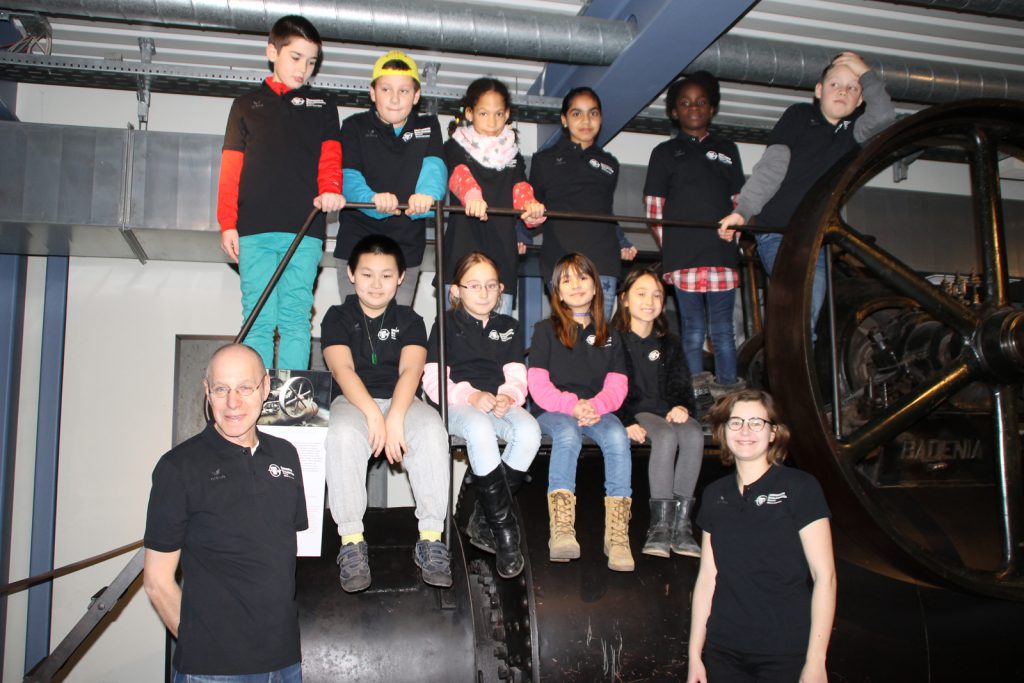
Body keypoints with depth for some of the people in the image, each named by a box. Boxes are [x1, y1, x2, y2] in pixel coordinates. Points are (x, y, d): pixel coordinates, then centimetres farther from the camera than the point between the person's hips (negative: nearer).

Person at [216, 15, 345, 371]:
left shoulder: (322, 105, 18)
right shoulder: (247, 104, 17)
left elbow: (330, 155, 5)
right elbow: (231, 167, 12)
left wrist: (330, 190, -16)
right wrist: (228, 223, 2)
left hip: (305, 227, 0)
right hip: (254, 227, 0)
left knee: (295, 318, -3)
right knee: (258, 319, -2)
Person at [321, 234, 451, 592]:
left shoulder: (409, 320, 10)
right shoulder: (338, 317, 8)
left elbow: (410, 370, -6)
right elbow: (342, 369, -8)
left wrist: (394, 417, -24)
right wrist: (373, 414, -24)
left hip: (402, 400, 1)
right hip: (354, 401, -1)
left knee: (432, 430, -32)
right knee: (343, 434, -36)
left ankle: (431, 538, -28)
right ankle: (351, 541, -30)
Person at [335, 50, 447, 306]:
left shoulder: (428, 128, 10)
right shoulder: (355, 127, 4)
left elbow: (434, 166, -10)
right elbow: (348, 177, -10)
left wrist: (426, 193, -34)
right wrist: (372, 199, -33)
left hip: (407, 246, 2)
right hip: (357, 241, -2)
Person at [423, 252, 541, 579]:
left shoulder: (508, 327, 22)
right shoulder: (447, 324, 12)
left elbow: (517, 376, 13)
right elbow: (433, 379, 1)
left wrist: (508, 395, -11)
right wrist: (470, 394, -17)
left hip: (499, 402, 3)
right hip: (458, 405, -3)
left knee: (529, 430, -33)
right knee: (481, 430, -40)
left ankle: (483, 520, -20)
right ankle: (505, 531, -30)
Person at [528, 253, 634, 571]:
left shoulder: (609, 335, 18)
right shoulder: (545, 330, 9)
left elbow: (617, 385, 7)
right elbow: (538, 384, -1)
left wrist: (595, 406, -15)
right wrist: (571, 405, -19)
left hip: (597, 410, 2)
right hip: (554, 411, -2)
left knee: (617, 436, -32)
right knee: (567, 434, -37)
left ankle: (617, 534, -35)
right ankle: (561, 532, -47)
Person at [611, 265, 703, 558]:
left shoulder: (669, 343, 20)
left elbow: (680, 384, 15)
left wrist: (681, 406, -10)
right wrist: (625, 422, -19)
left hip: (666, 410, 4)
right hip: (634, 412, -4)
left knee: (694, 434, -31)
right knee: (666, 435, -37)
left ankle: (681, 521, -30)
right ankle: (660, 523, -35)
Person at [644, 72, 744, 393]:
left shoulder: (727, 149, 19)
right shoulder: (665, 152, 12)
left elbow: (739, 202, 18)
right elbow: (653, 209, 7)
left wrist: (732, 236, 4)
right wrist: (670, 247, -2)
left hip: (722, 254, 2)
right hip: (683, 257, -2)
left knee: (722, 329, 3)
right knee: (692, 330, 1)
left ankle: (729, 390, 7)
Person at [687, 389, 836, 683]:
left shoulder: (800, 487, -7)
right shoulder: (714, 495, 6)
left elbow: (824, 576, -10)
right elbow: (707, 577, 7)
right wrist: (694, 654, 5)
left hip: (787, 655, -4)